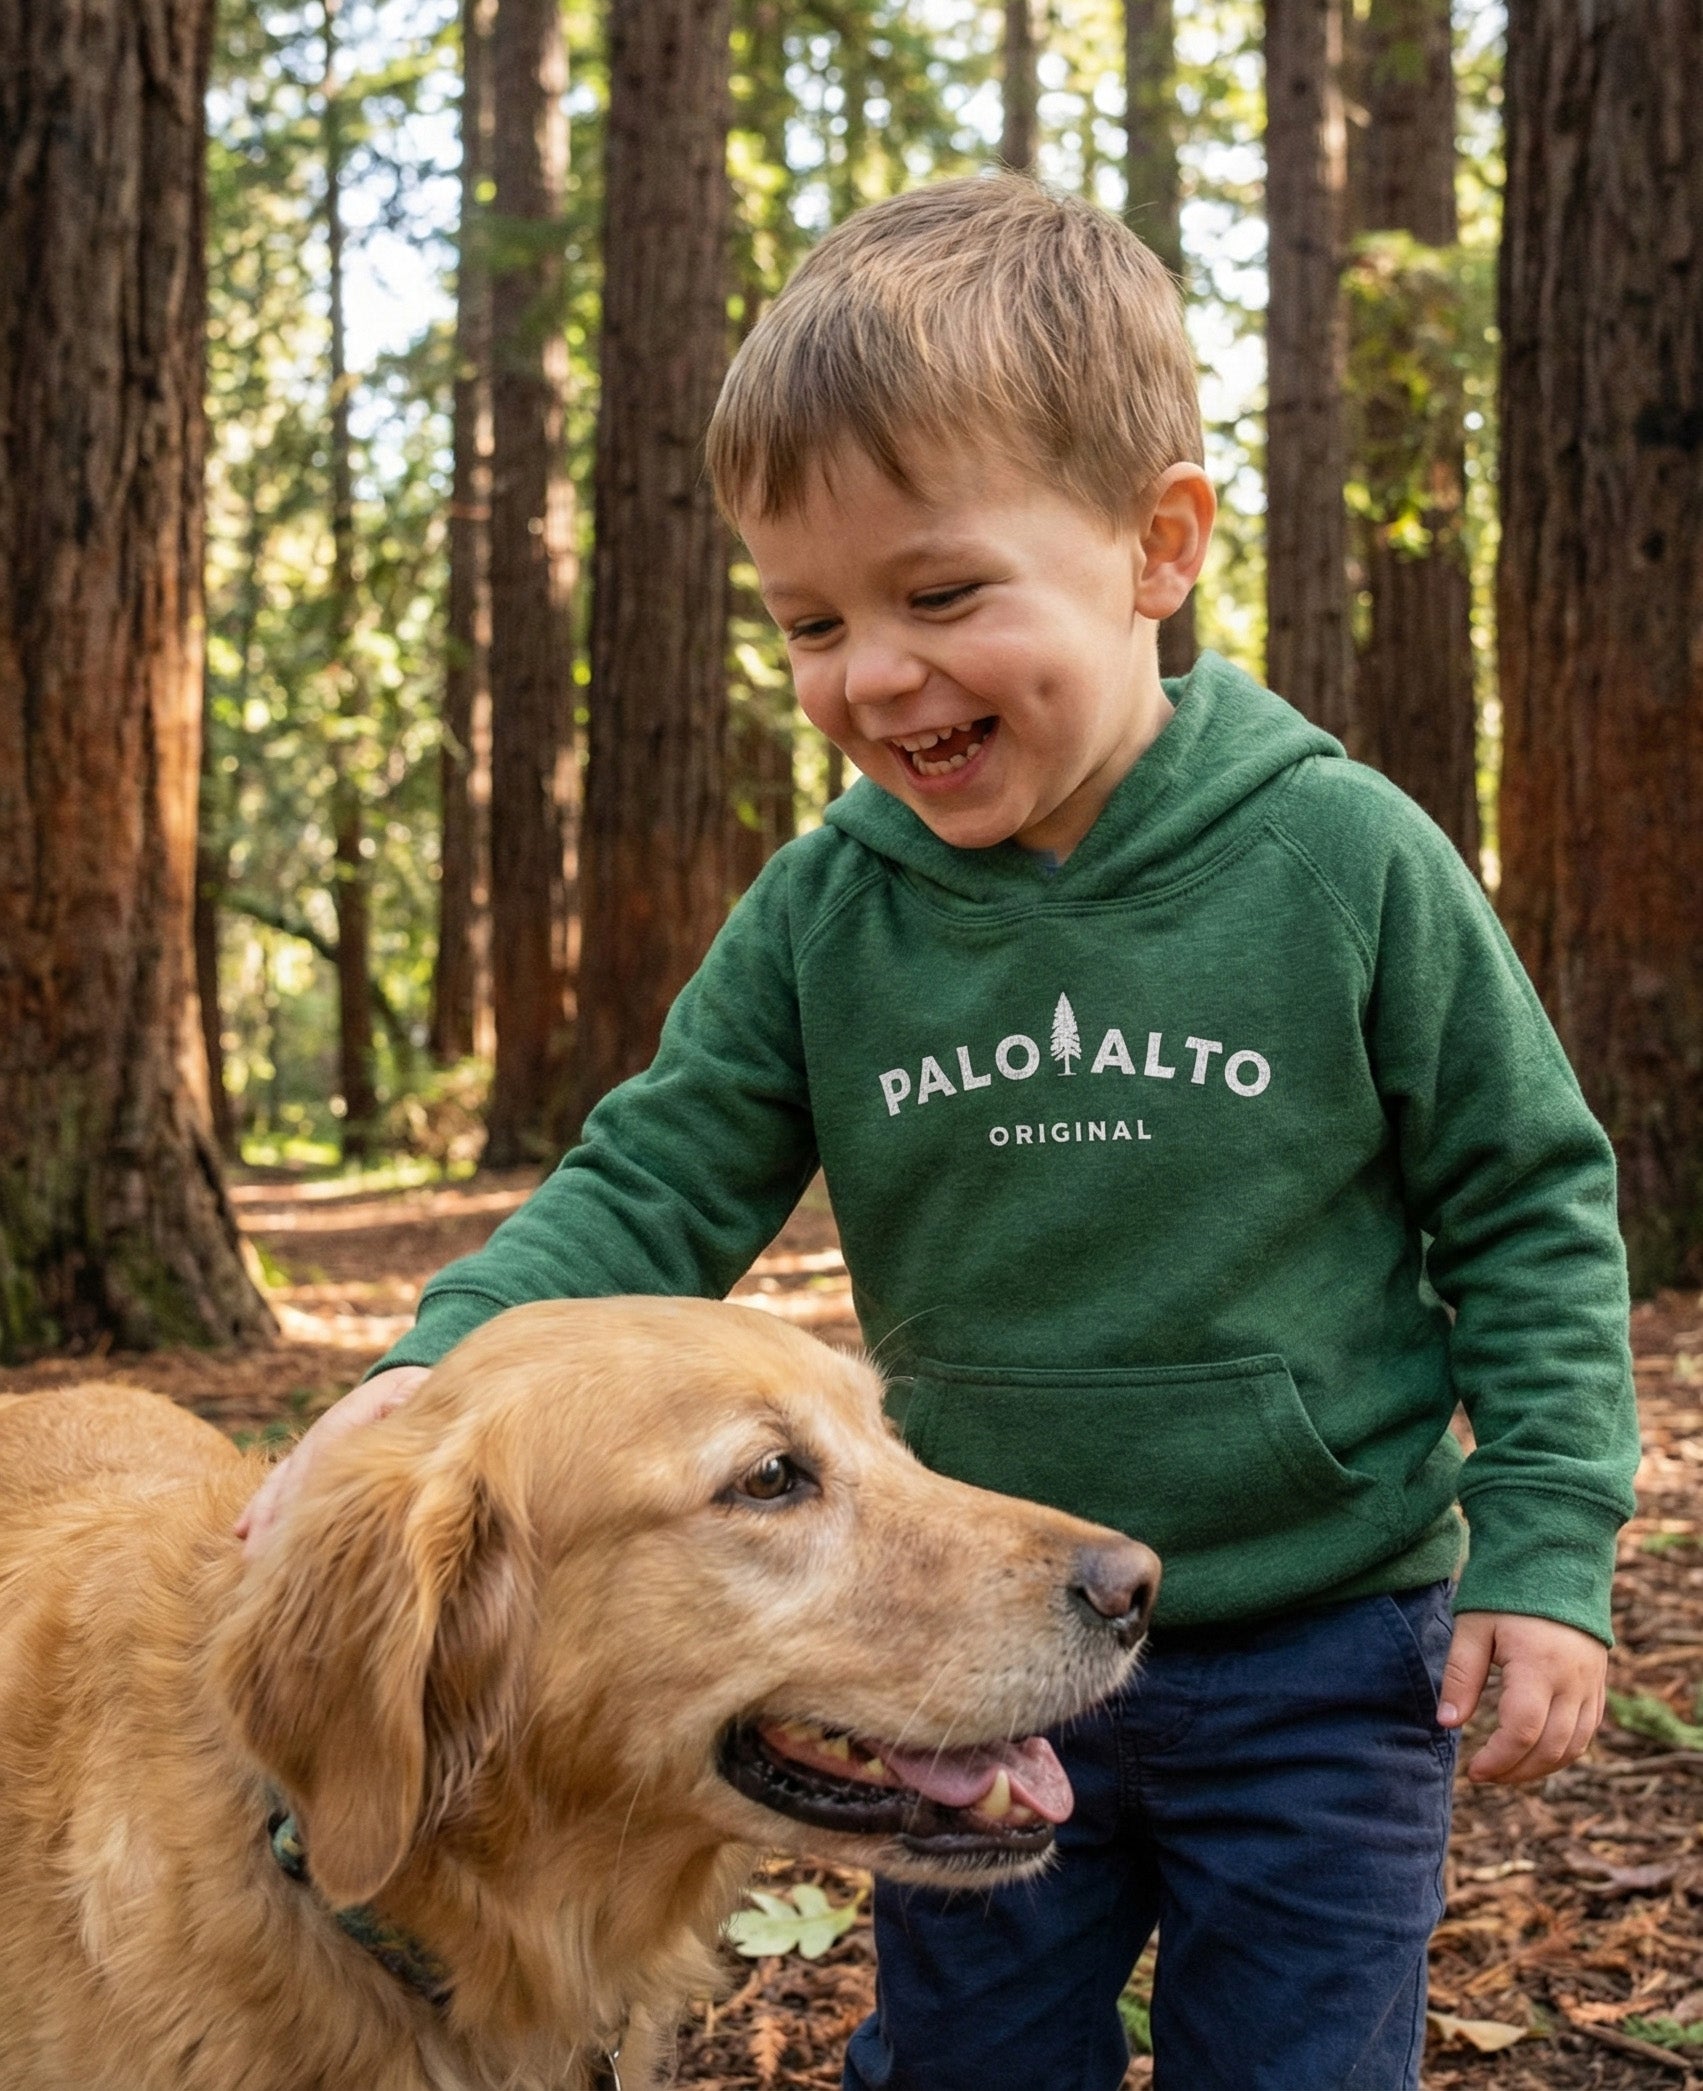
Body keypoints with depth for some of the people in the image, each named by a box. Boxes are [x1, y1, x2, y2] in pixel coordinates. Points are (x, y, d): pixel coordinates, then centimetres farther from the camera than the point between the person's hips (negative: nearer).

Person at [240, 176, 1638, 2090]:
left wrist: (1545, 1549, -10)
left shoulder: (1342, 858, -14)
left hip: (1313, 1667, -2)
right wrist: (439, 1367, -21)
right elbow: (655, 1185, -4)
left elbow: (1530, 1203, -6)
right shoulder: (823, 912, -7)